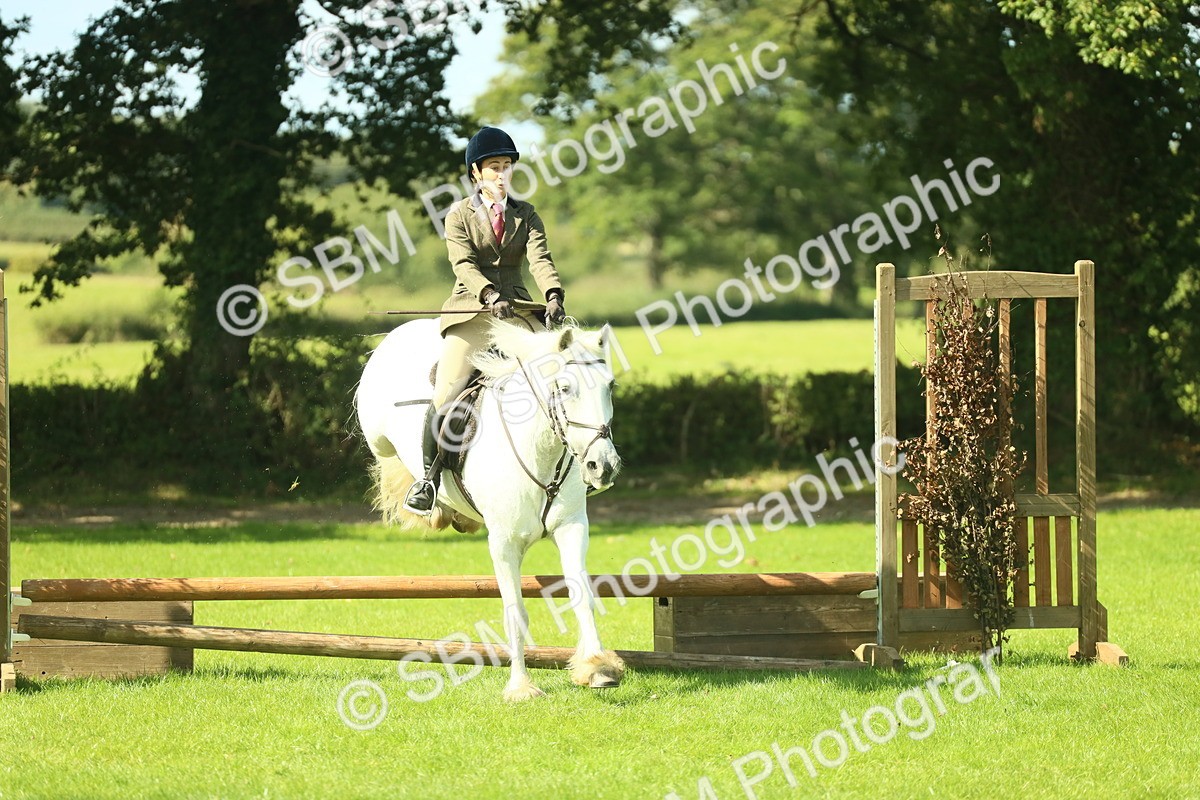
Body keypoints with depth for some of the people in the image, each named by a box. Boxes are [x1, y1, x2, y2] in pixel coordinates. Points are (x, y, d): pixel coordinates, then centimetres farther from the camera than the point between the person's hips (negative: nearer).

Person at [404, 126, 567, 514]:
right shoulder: (459, 216, 5)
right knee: (446, 394, -15)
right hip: (471, 311, -3)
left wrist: (553, 296, -24)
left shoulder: (526, 215, 12)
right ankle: (429, 476, -4)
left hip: (517, 312, 3)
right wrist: (490, 295, -30)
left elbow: (540, 259, -4)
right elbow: (464, 263, -11)